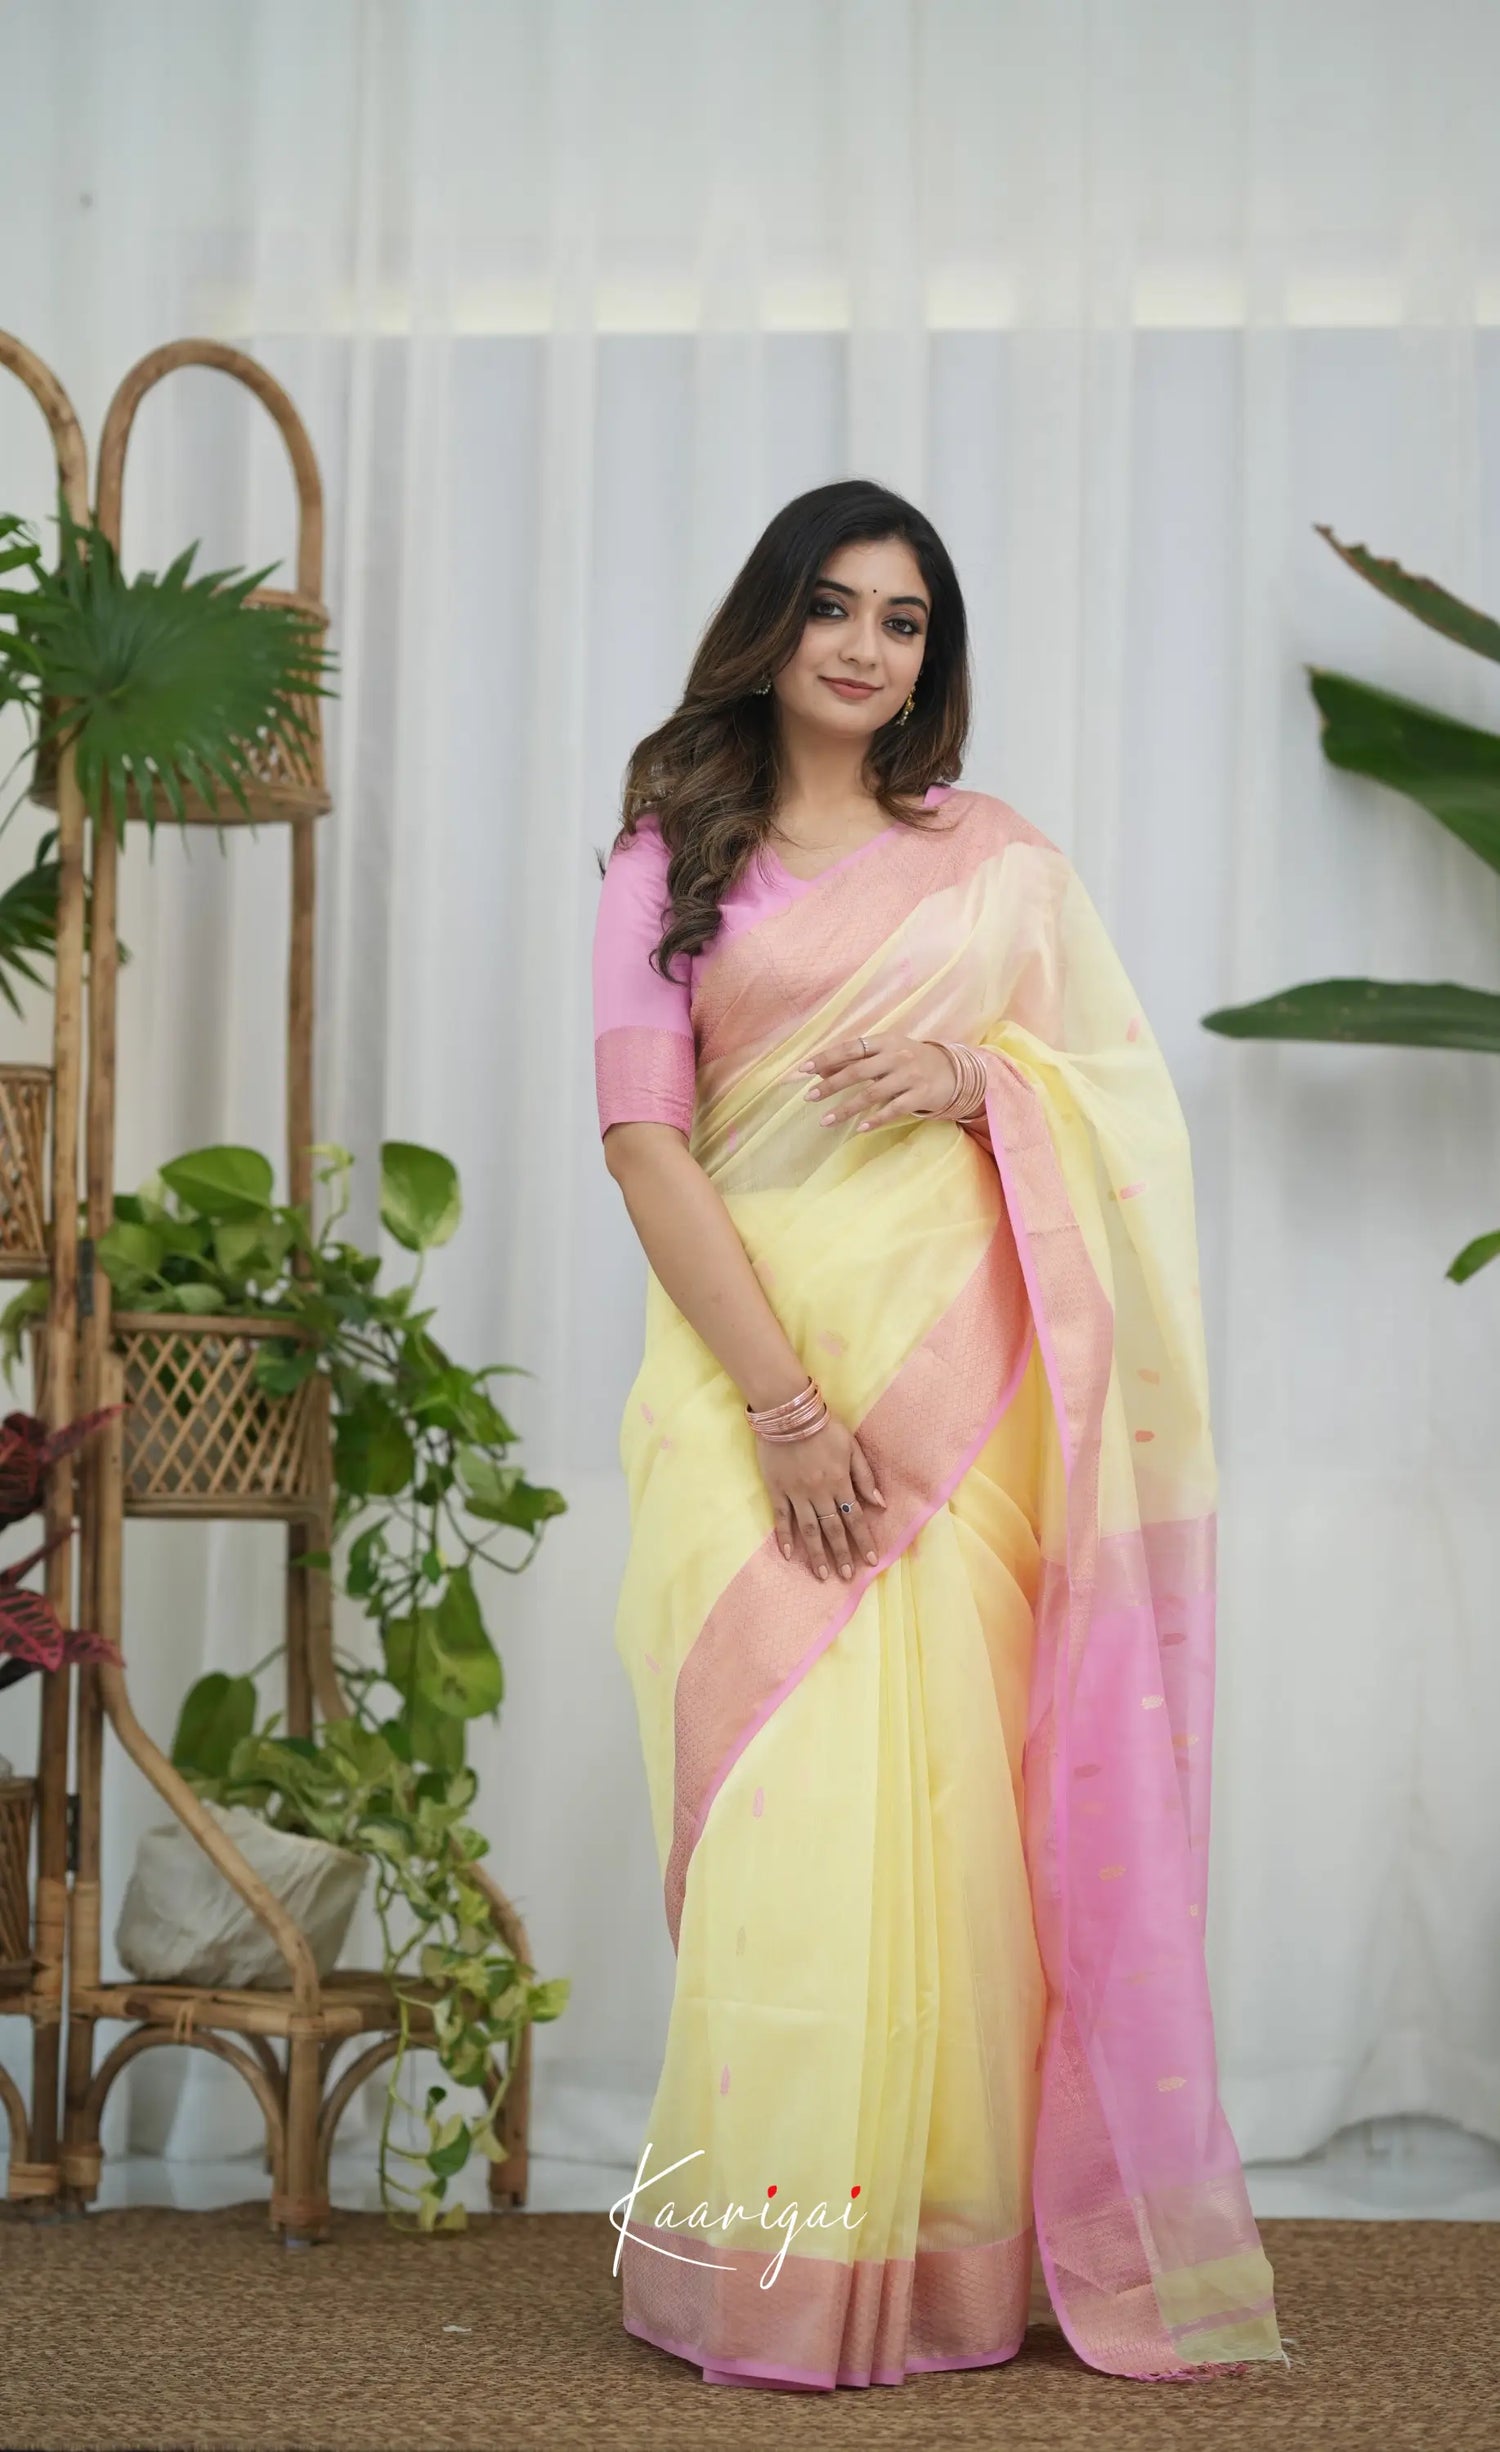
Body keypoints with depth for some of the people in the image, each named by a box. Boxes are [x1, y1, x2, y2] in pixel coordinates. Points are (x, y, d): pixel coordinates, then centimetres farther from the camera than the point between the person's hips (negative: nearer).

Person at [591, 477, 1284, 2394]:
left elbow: (1129, 1104, 13)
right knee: (779, 1784, -8)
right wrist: (783, 1403, -12)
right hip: (749, 1359, -1)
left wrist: (981, 1080, -9)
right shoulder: (673, 856, 7)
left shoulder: (1000, 859, 14)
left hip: (958, 1370, 2)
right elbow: (642, 1136, -2)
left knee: (947, 1782, -3)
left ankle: (948, 2257, 4)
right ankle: (773, 2261, -1)